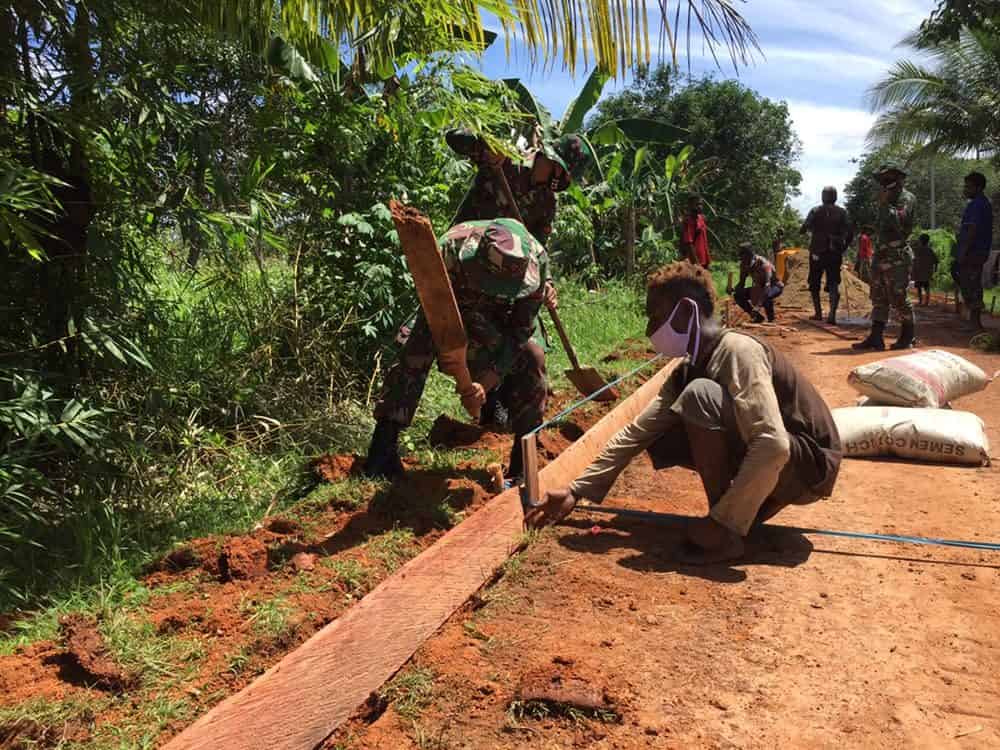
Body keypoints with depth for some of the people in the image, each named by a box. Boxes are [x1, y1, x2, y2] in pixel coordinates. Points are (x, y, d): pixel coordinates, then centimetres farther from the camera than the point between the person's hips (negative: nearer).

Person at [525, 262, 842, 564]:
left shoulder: (736, 351, -24)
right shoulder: (687, 369, 3)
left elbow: (774, 446, -34)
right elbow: (636, 433, 3)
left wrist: (723, 524, -29)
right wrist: (577, 492, -1)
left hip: (809, 464, -8)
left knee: (700, 395, -27)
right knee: (660, 440, 1)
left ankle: (723, 535, -17)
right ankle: (757, 500, 7)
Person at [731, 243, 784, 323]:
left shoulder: (763, 264, -33)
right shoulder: (744, 265, -11)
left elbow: (767, 284, -41)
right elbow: (741, 283, 0)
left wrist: (758, 305, -53)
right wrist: (733, 290, -25)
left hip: (775, 286, -7)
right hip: (759, 287, 7)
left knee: (765, 296, -41)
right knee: (738, 295, -12)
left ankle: (771, 318, -15)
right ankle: (757, 316, 0)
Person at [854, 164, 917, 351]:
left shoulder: (906, 198, -7)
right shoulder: (890, 199, 19)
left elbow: (898, 221, -22)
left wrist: (884, 204, -18)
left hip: (897, 257, -9)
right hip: (881, 254, 9)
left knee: (899, 298, -4)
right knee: (878, 298, 6)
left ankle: (908, 336, 9)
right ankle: (875, 337, 8)